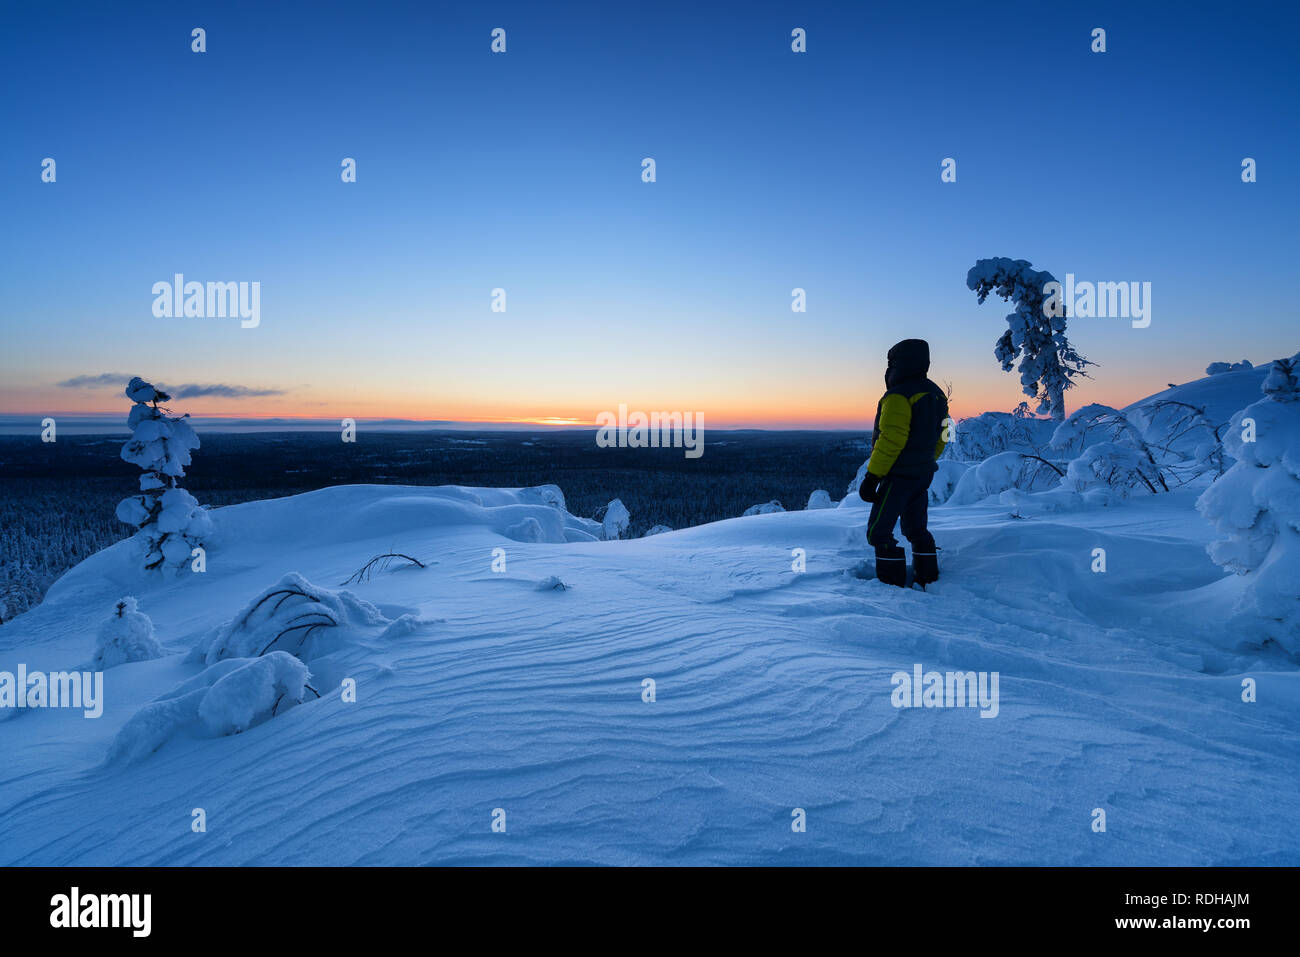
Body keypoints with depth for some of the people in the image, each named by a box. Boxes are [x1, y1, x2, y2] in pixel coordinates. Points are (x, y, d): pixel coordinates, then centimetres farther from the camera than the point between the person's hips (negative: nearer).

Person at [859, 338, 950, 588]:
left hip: (898, 476, -9)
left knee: (879, 531, -3)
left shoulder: (898, 397, -18)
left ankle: (893, 584, -3)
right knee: (917, 529, 19)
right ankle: (928, 579, 25)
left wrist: (872, 476, -20)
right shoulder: (936, 394, 11)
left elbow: (890, 440, -23)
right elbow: (940, 438, 17)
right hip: (924, 475, 9)